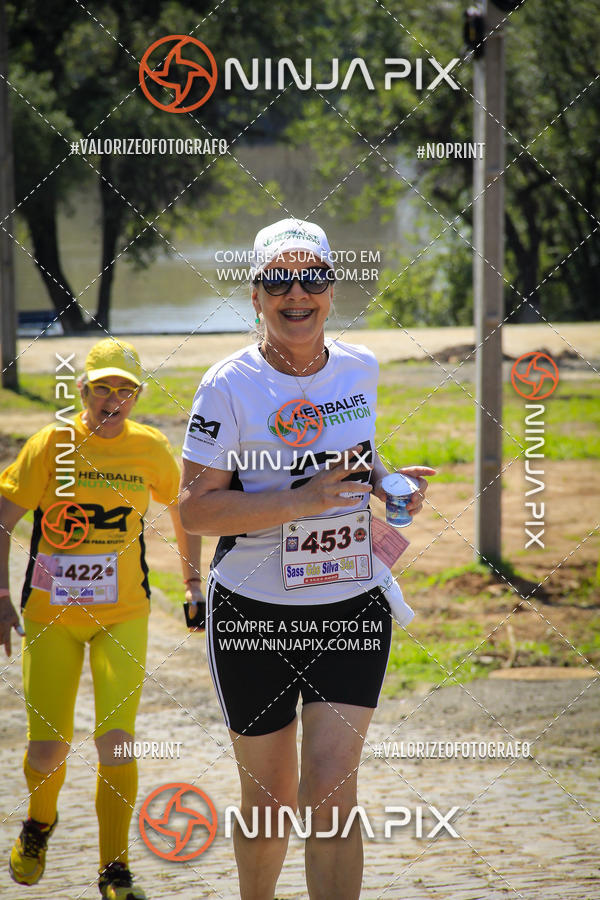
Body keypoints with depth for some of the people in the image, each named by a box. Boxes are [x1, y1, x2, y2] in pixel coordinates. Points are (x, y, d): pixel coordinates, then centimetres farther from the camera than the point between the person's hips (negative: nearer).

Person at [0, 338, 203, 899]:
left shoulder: (150, 449, -2)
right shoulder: (54, 443, -8)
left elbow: (181, 506, 17)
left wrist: (194, 583, 18)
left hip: (122, 615, 1)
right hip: (51, 615, -1)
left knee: (116, 740, -13)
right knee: (47, 751, 0)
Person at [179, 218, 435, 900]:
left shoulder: (362, 368, 3)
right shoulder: (228, 385, -11)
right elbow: (194, 510, -15)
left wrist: (389, 482, 1)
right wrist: (304, 498, -24)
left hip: (354, 607, 2)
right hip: (253, 613, -2)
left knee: (329, 788, -11)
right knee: (270, 799, 8)